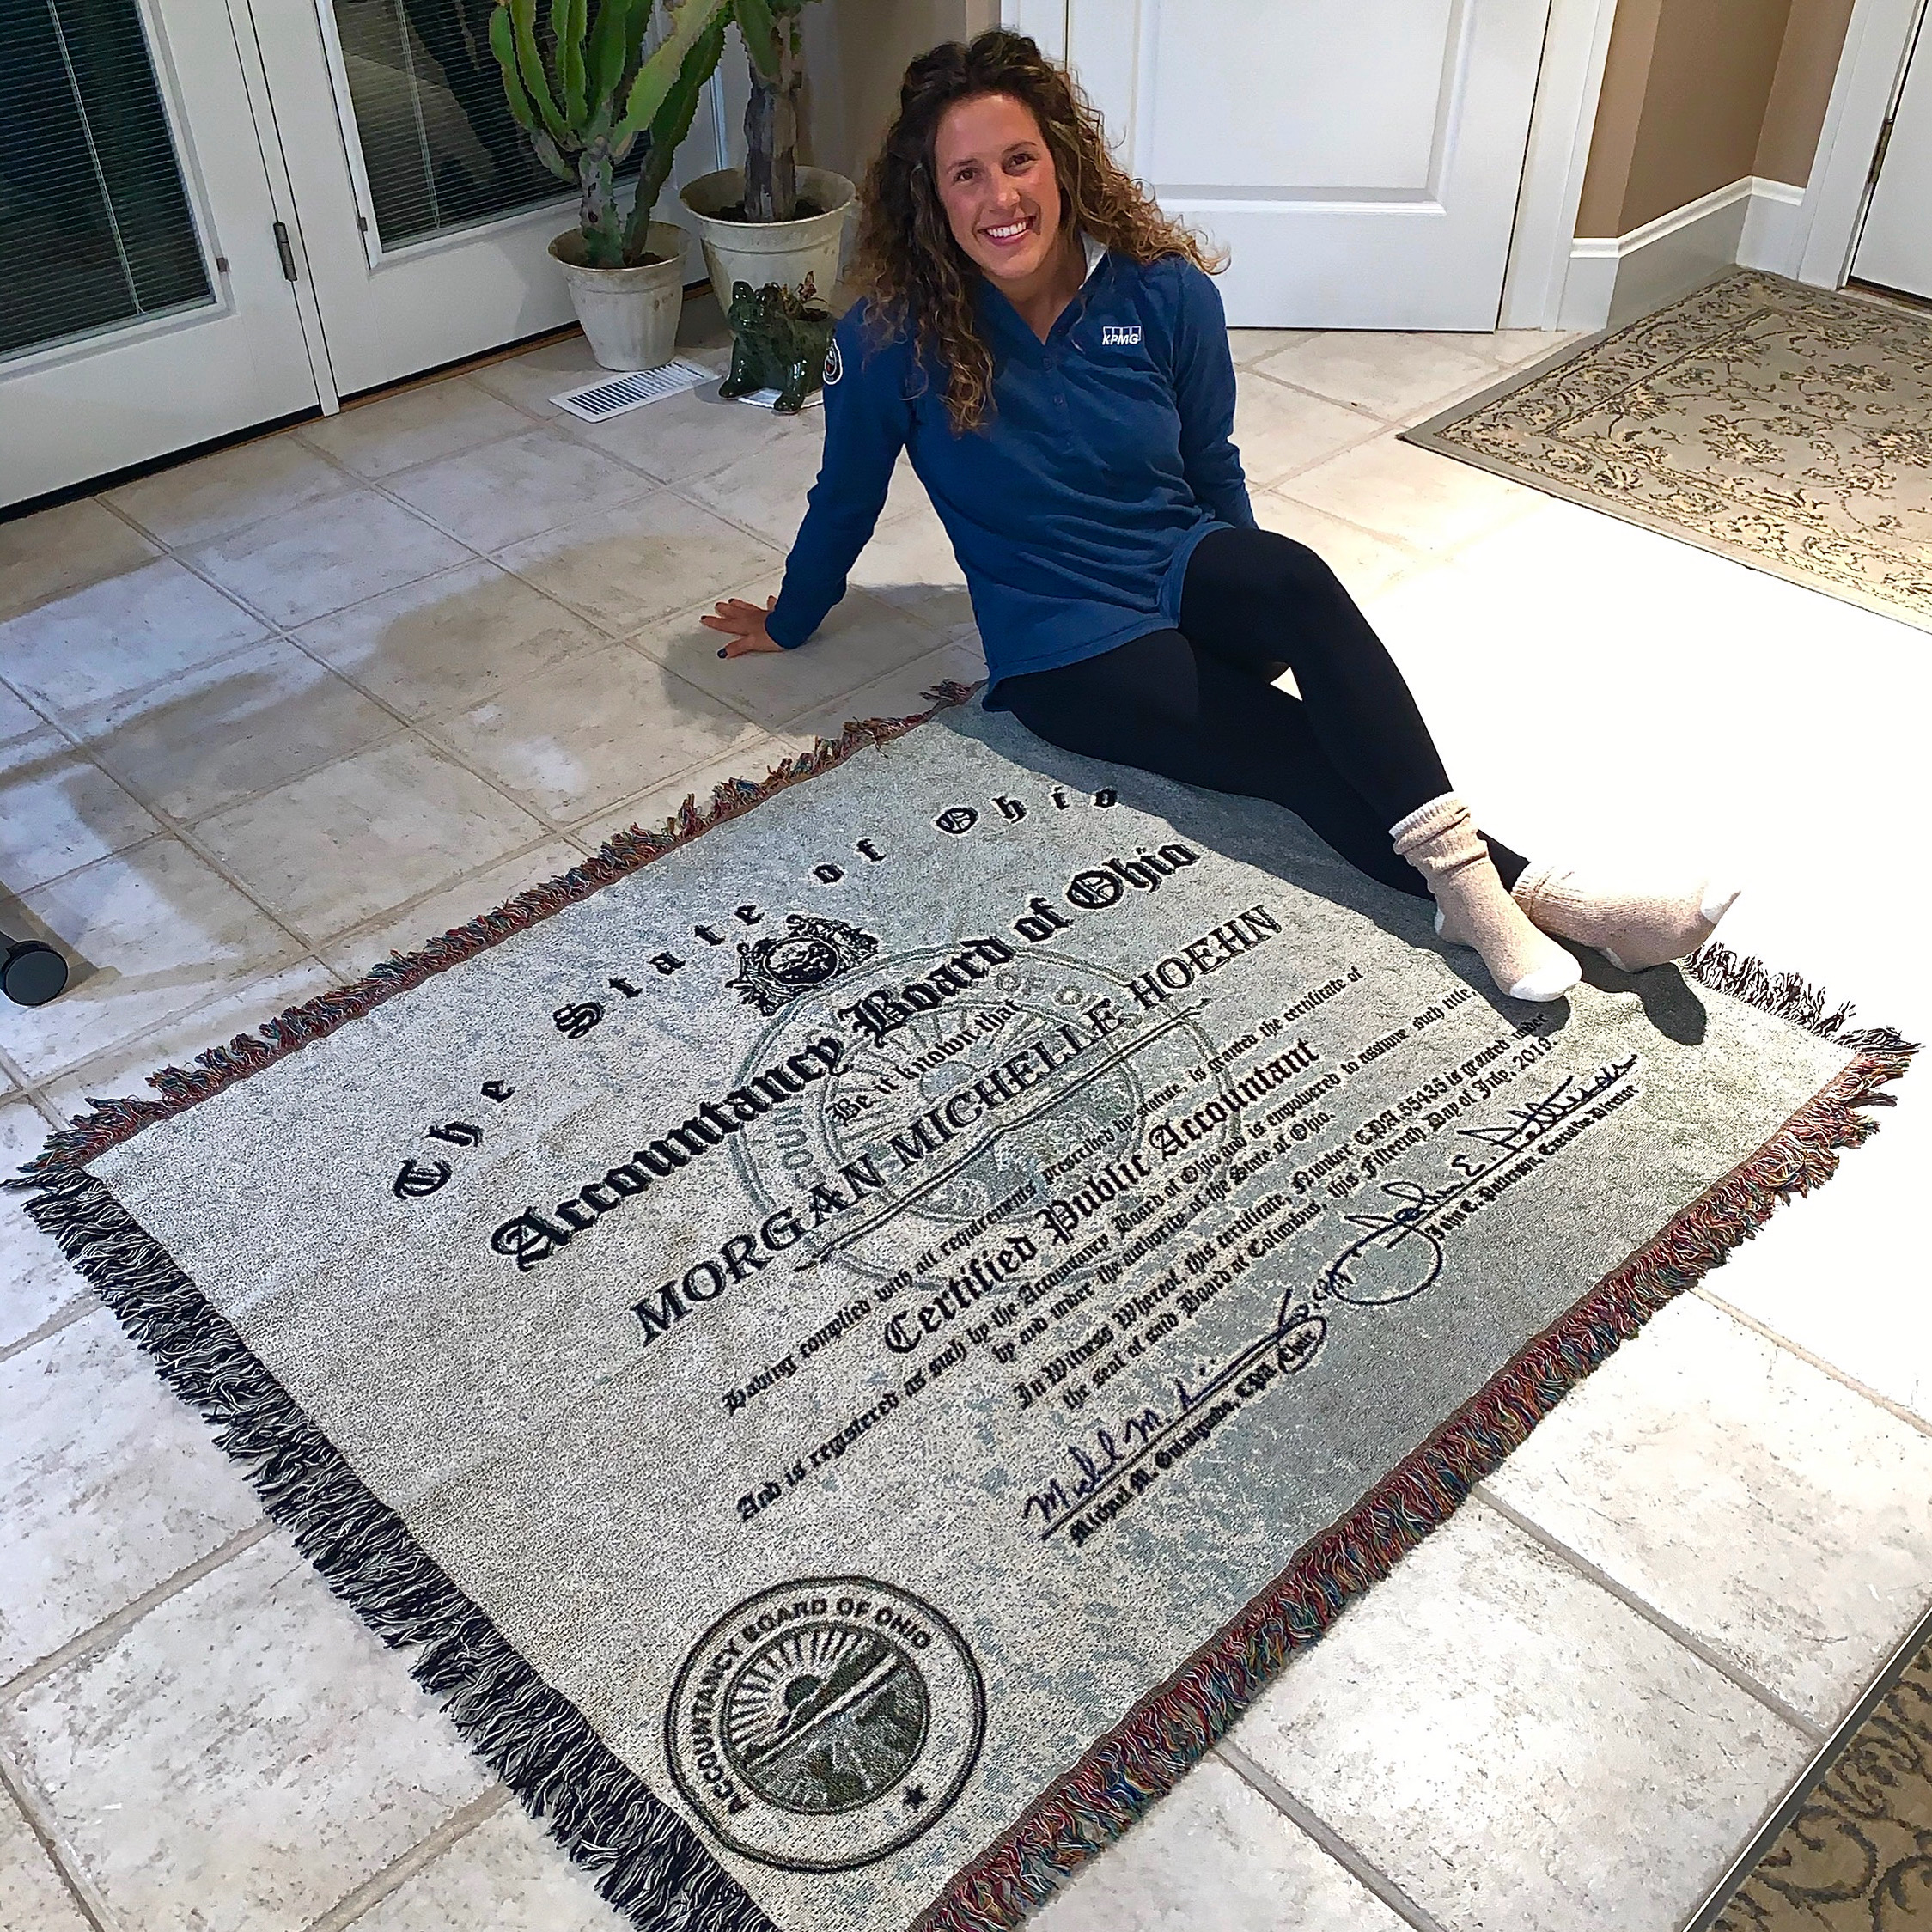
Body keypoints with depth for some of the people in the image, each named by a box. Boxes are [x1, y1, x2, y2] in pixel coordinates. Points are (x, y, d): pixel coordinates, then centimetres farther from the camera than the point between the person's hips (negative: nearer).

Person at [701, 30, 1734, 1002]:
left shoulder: (1164, 291, -7)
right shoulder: (893, 339, -15)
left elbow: (1212, 466, 8)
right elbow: (846, 500, 2)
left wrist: (1256, 602, 19)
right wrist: (789, 625, 16)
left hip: (1185, 573, 3)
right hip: (1066, 649, -2)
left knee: (1297, 576, -32)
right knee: (1303, 748, -25)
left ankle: (1461, 876, -37)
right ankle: (1522, 888, -24)